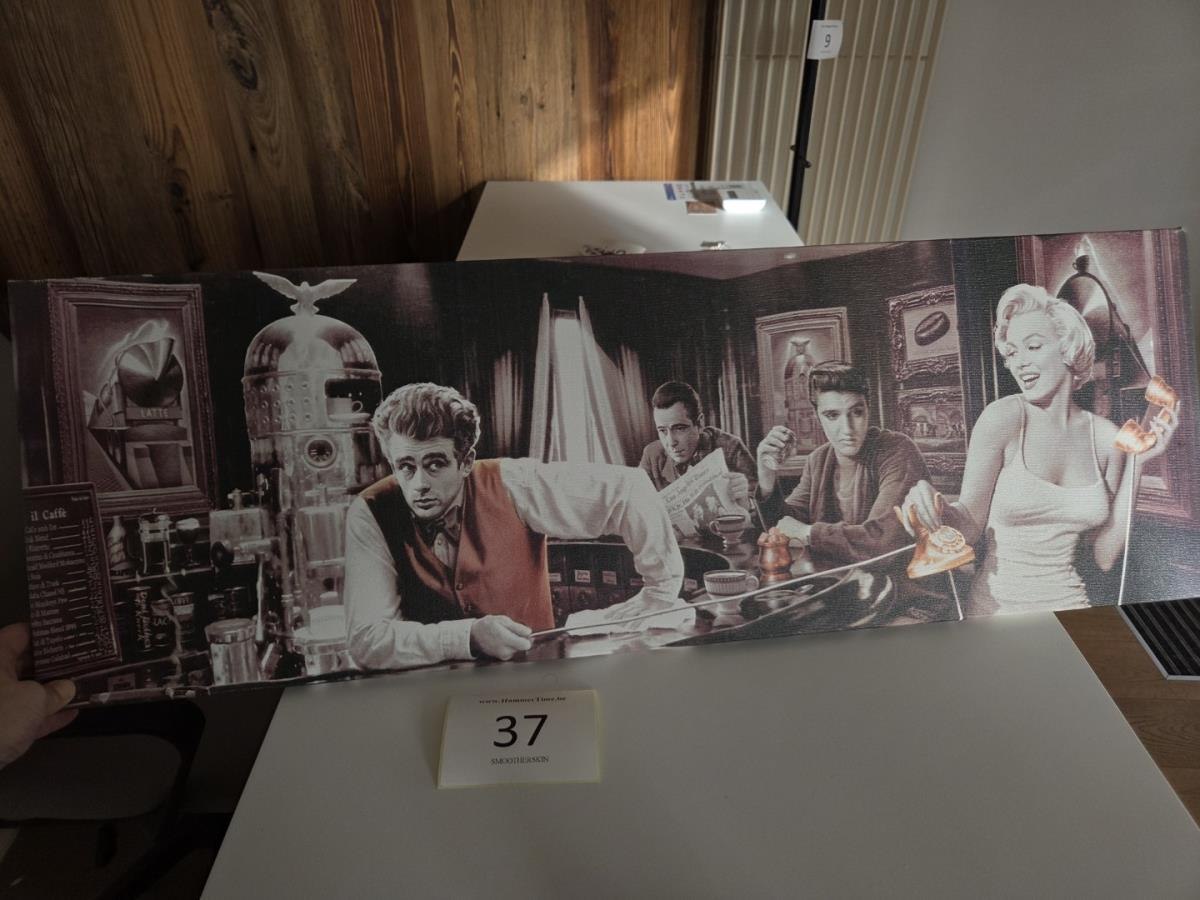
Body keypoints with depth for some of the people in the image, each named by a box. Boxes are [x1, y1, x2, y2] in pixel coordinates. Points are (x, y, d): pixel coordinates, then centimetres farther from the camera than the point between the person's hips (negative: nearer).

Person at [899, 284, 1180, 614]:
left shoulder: (1105, 437, 1)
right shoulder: (1002, 418, -10)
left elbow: (1105, 556, 2)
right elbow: (970, 524, -8)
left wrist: (1135, 464, 0)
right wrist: (937, 509, -29)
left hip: (1069, 604, 4)